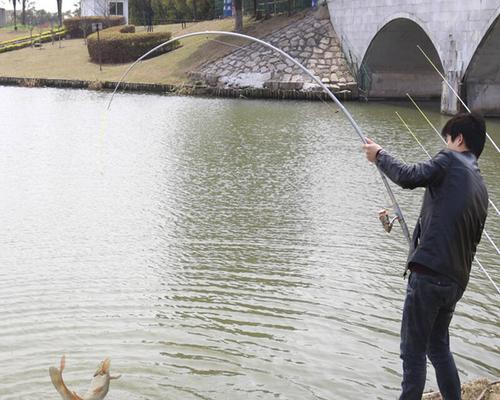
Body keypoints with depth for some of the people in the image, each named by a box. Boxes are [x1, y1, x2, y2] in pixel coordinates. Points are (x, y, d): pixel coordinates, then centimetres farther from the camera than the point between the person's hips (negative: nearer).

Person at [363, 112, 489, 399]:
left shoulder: (451, 161, -4)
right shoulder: (482, 188, 18)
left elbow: (409, 176, -18)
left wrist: (380, 155, -2)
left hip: (429, 275, -8)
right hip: (457, 280, 8)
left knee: (413, 352, -1)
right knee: (439, 347, 23)